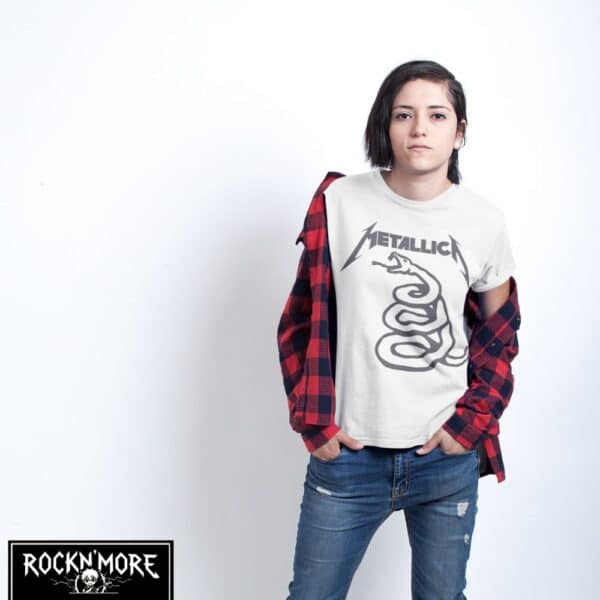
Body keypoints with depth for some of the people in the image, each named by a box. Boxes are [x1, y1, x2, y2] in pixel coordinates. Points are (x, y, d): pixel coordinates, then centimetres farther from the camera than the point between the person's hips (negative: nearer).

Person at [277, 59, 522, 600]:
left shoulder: (484, 221, -2)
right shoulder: (339, 203, -5)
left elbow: (499, 332, 11)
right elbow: (305, 319, 1)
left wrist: (472, 420, 0)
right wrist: (314, 422, -4)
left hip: (448, 456, 1)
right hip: (347, 454, -1)